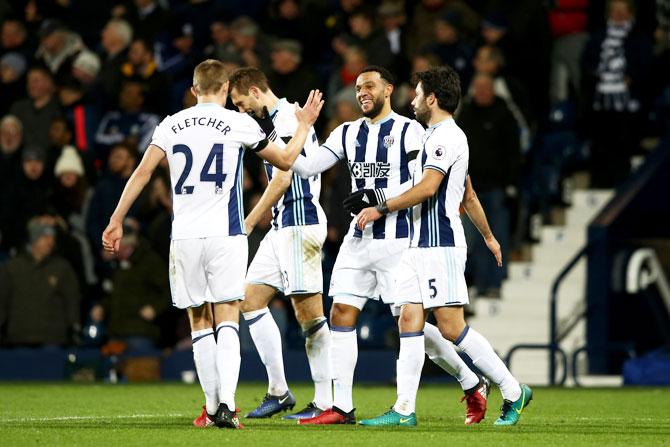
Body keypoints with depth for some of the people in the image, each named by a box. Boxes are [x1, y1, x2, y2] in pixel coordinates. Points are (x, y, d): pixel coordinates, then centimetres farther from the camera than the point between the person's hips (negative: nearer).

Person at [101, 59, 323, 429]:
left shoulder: (171, 125, 7)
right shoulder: (238, 124, 0)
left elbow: (142, 173, 2)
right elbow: (285, 161, 11)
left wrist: (116, 221, 7)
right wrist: (304, 125, 28)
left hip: (185, 236, 2)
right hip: (225, 233, -2)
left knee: (199, 320, 12)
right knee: (227, 318, -3)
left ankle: (213, 407, 13)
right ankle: (226, 404, -20)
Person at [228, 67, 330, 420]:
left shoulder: (286, 119, -12)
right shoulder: (280, 120, 19)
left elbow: (282, 180, -16)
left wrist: (248, 224, -11)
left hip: (299, 225, -11)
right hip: (284, 226, 11)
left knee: (308, 312, -10)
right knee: (251, 298, 8)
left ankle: (325, 402, -8)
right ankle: (278, 392, 8)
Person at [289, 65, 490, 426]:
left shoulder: (409, 132, -5)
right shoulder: (348, 133, 13)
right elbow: (307, 167, 7)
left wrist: (377, 198, -19)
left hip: (397, 241, -6)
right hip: (359, 240, 6)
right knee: (341, 313, -5)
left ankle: (472, 384, 14)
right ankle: (341, 407, -4)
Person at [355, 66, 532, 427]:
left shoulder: (444, 135, -11)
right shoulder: (444, 135, 21)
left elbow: (427, 187, -23)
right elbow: (469, 194, 30)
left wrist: (381, 209, -18)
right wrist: (488, 236, 38)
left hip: (439, 245, -10)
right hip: (421, 245, 10)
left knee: (451, 327, -10)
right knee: (409, 322, 1)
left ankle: (513, 392, -1)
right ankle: (404, 409, -2)